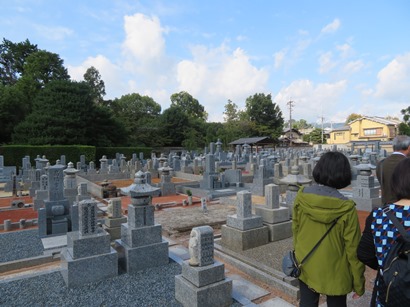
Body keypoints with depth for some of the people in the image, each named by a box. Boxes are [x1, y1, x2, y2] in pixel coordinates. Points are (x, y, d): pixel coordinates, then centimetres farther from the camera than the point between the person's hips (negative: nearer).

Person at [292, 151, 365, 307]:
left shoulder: (301, 197, -14)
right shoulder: (346, 209, -23)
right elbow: (353, 250, -14)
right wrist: (358, 284, 0)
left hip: (306, 268, 3)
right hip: (334, 273, -2)